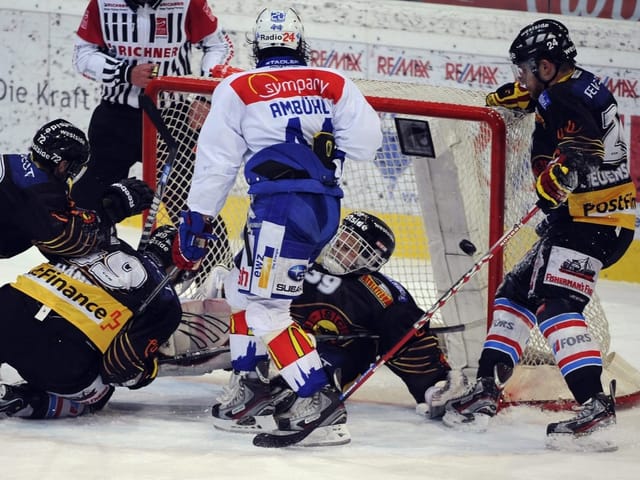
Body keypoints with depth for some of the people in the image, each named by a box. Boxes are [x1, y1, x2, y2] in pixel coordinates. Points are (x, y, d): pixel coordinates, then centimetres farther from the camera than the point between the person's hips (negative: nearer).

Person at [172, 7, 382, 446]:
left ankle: (320, 400, -19)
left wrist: (196, 221, 13)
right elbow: (365, 143, 3)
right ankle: (251, 387, 25)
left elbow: (217, 160, 5)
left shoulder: (237, 90, 4)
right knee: (248, 288, 23)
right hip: (326, 208, 6)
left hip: (282, 207, -6)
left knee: (267, 305, -6)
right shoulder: (333, 84, 12)